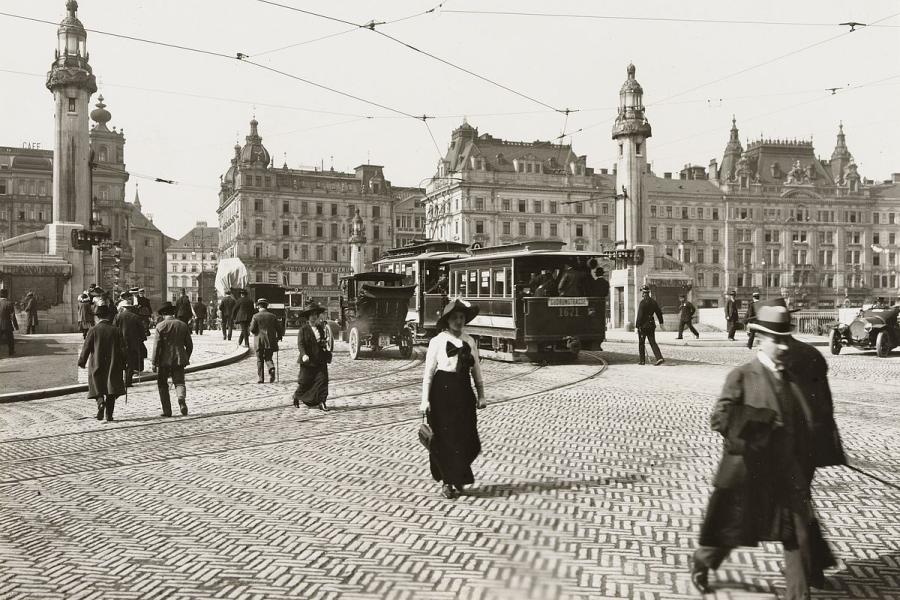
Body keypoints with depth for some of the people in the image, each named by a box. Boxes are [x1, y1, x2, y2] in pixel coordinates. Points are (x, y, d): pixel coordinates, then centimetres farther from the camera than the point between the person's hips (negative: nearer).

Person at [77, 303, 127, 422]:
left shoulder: (93, 330, -6)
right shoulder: (116, 330, -1)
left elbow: (86, 347, -6)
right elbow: (122, 348, 1)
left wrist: (82, 362, 6)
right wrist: (123, 364, 10)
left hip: (97, 365, -1)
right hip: (113, 366, 1)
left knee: (98, 390, 10)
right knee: (111, 392, 7)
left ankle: (100, 402, -19)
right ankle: (109, 415, 5)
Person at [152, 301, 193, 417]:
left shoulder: (160, 326, -7)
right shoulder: (183, 325, 5)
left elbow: (157, 346, -10)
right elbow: (189, 344, 9)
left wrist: (154, 363, -5)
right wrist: (187, 358, 23)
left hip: (164, 360, -3)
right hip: (179, 360, 3)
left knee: (162, 385, 11)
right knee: (179, 382, 5)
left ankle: (167, 410, 10)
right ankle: (182, 399, -25)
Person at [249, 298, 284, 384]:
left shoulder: (256, 316, -3)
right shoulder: (272, 316, 3)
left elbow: (252, 329, -8)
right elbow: (280, 328, 3)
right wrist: (279, 337, 19)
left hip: (260, 342, -2)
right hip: (270, 341, 2)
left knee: (260, 360, 8)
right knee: (268, 358, 13)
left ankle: (260, 378, 6)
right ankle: (271, 368, -16)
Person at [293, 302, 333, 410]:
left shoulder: (321, 328, 11)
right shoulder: (303, 329, -6)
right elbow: (300, 344, -15)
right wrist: (304, 355, -29)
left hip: (321, 361, 4)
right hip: (308, 361, -4)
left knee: (322, 380, -6)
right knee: (304, 382, 7)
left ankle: (321, 402, -2)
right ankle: (296, 397, 33)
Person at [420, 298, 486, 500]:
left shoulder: (470, 341, 9)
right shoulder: (437, 341, -3)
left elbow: (476, 370, 13)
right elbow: (428, 372, -3)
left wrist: (481, 395, 10)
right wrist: (425, 400, -7)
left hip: (464, 392, 4)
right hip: (442, 391, -3)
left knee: (467, 438, 3)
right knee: (445, 438, 1)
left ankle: (458, 479, 24)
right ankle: (447, 482, 16)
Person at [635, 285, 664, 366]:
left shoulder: (643, 302, -16)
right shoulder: (653, 301, 6)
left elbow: (639, 316, -19)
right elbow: (659, 312, 12)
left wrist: (637, 326, -16)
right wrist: (661, 322, 22)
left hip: (643, 325, -6)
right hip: (651, 325, 6)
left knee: (641, 343, 8)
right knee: (653, 342, 7)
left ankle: (642, 360, 12)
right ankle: (659, 358, -9)